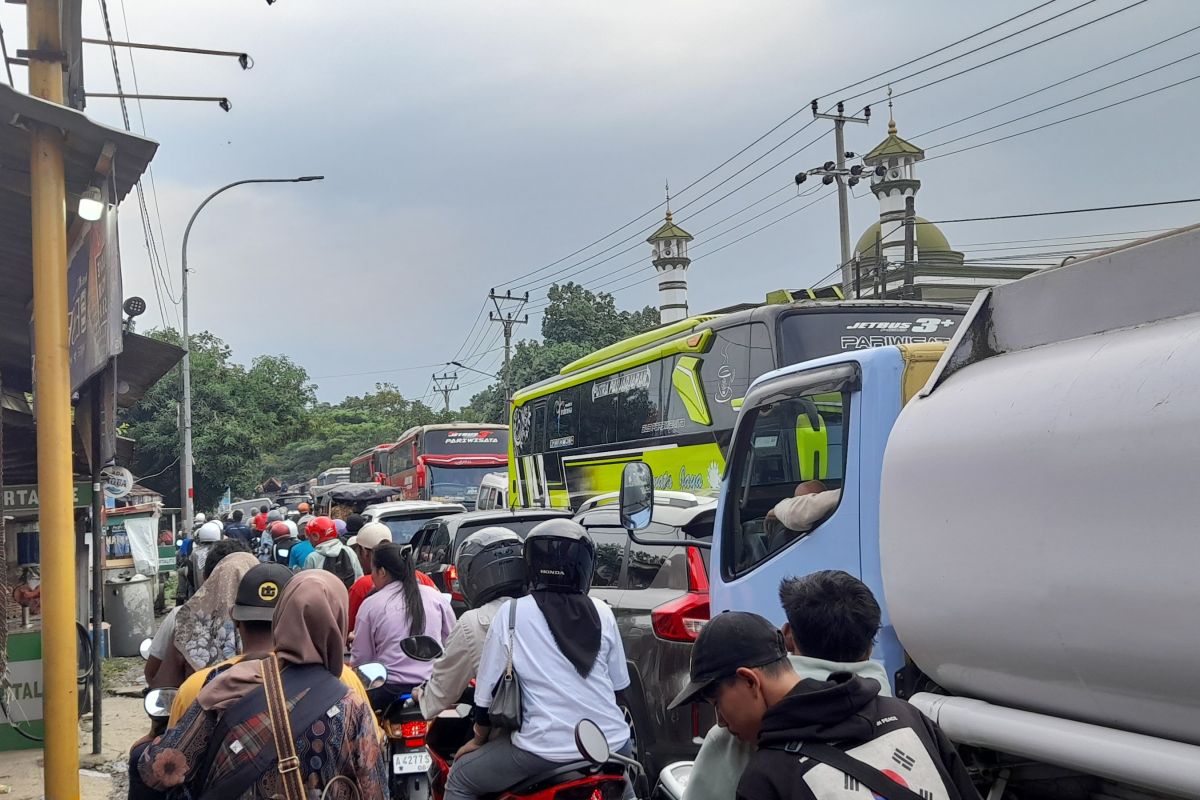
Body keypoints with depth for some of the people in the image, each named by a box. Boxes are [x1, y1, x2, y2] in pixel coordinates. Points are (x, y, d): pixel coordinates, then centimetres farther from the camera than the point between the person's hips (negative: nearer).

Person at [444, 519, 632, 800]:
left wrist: (479, 739, 19)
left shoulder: (511, 613, -4)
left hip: (545, 749, -4)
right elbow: (618, 685, 13)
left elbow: (489, 690, 2)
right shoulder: (602, 613, 4)